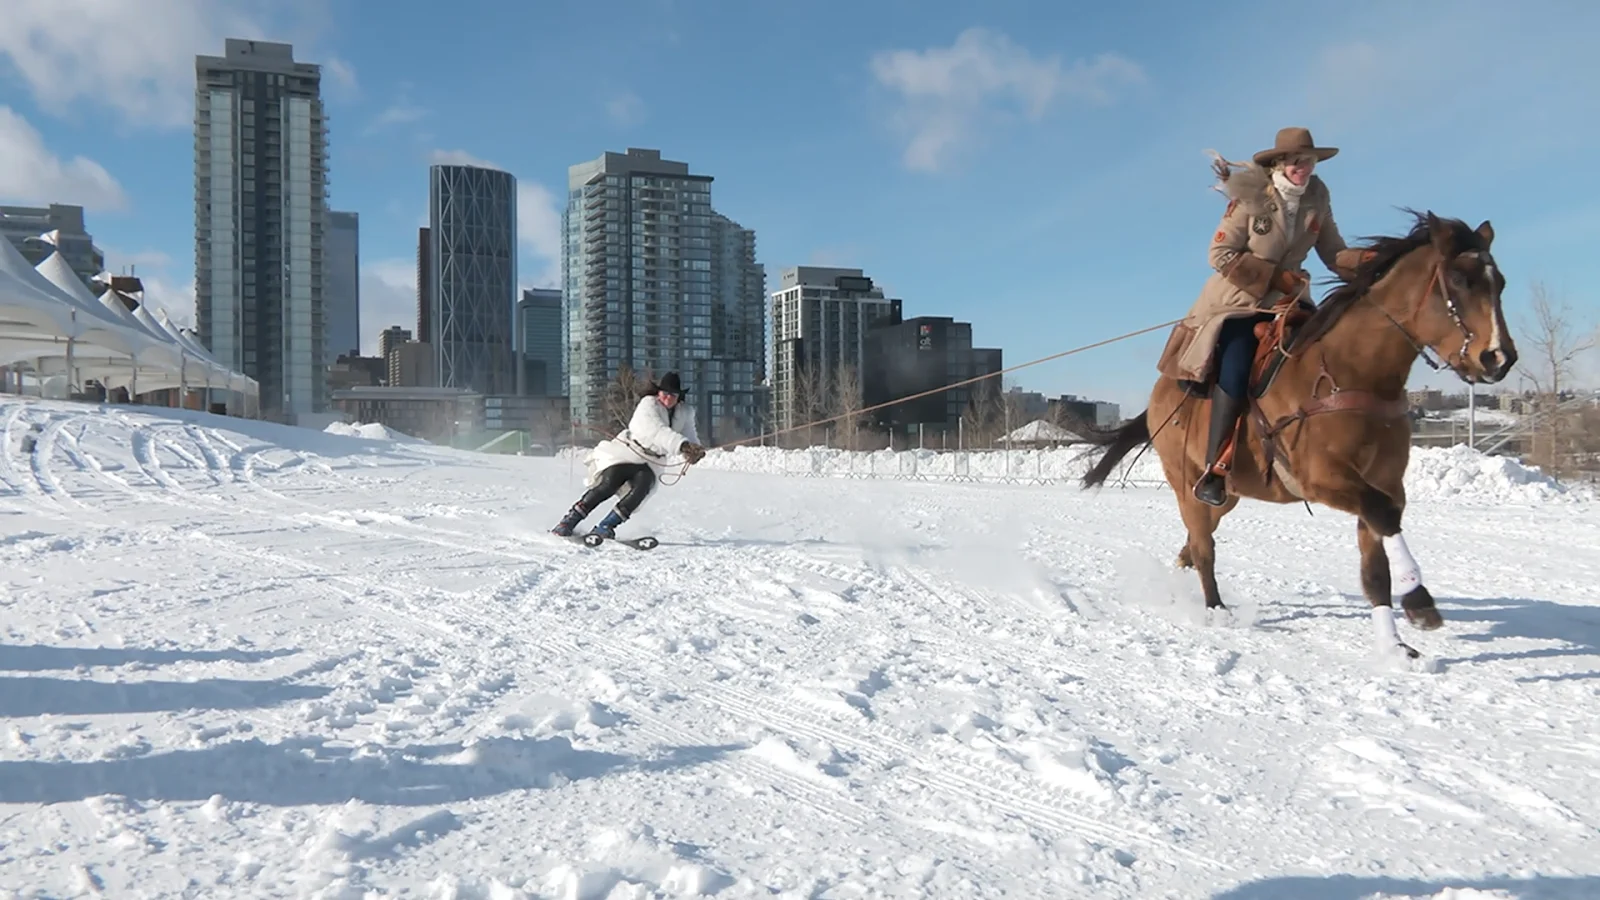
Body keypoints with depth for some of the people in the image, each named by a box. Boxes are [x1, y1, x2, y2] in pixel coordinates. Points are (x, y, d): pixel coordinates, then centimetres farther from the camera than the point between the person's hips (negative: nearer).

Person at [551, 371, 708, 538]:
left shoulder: (685, 413, 3)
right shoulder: (649, 405, -16)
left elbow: (689, 436, -5)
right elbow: (658, 432, -33)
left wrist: (694, 450, -30)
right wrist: (683, 445, -47)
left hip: (649, 463, 4)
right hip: (626, 453, -4)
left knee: (642, 486, -24)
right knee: (608, 485, -21)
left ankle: (605, 527, -21)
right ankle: (569, 520, -6)